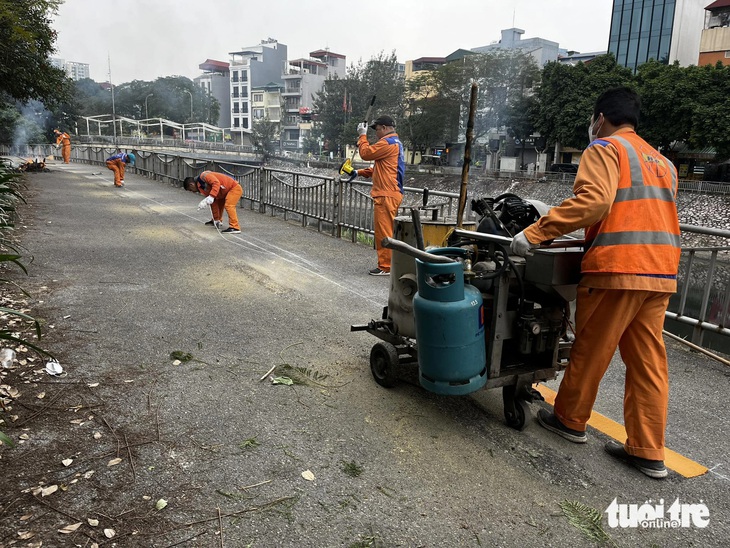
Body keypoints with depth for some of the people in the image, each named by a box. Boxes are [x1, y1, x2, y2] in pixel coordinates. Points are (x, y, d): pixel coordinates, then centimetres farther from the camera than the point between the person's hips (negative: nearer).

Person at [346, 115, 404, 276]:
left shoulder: (387, 143, -13)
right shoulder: (395, 143, 21)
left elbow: (366, 153, -12)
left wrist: (362, 135, 1)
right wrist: (360, 172, 18)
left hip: (386, 195, -11)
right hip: (391, 194, 11)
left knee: (383, 231, -6)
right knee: (386, 231, 15)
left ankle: (385, 267, -2)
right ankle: (387, 263, 21)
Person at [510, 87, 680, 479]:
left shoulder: (605, 149, -2)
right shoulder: (662, 162, 23)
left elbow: (593, 200, -19)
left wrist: (534, 233, -21)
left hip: (616, 269, -7)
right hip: (661, 273, 8)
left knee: (590, 350, 7)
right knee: (648, 361, 9)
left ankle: (570, 420, 24)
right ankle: (648, 452, 15)